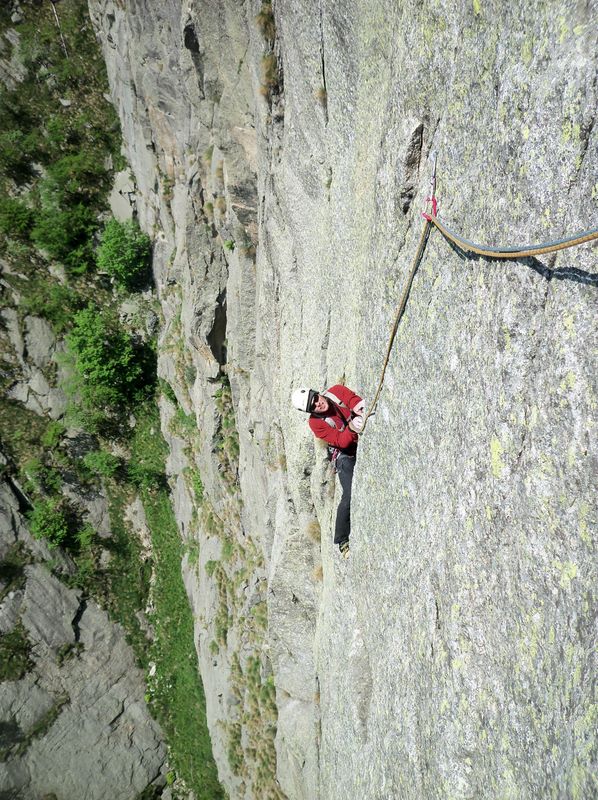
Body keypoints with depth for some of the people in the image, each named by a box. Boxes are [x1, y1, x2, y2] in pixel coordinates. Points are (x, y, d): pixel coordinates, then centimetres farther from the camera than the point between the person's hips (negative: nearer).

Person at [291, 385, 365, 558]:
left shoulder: (336, 391, -10)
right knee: (350, 497, -16)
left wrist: (359, 408, -39)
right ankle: (342, 541, -3)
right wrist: (352, 428, -39)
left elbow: (356, 401, -17)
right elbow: (341, 442, -21)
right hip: (346, 455, -5)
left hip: (365, 444, 5)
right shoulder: (315, 423, -19)